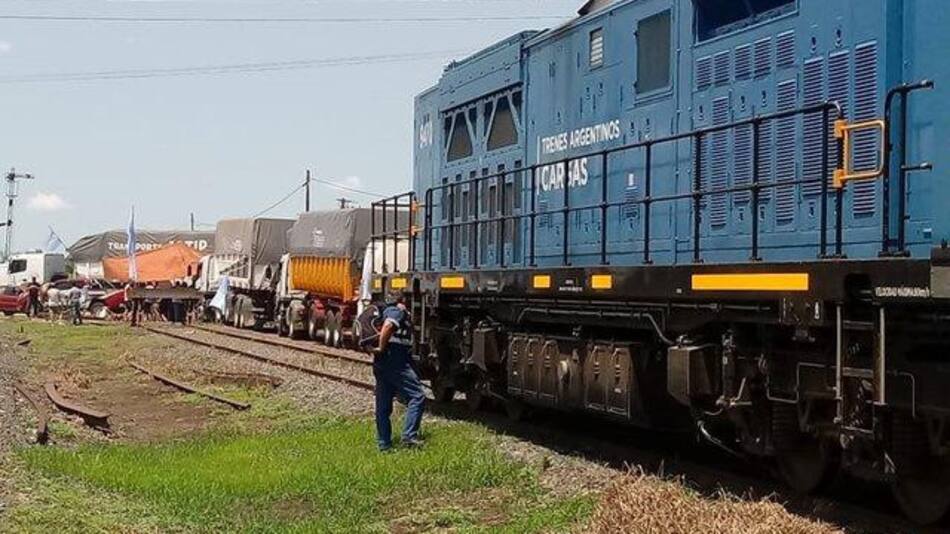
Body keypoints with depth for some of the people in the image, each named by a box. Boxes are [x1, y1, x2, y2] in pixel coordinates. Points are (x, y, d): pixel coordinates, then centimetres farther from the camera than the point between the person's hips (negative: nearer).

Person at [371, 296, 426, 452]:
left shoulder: (389, 310, 20)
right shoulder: (398, 311, -10)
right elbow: (387, 327, -27)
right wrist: (382, 348, -18)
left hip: (381, 363, 10)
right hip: (395, 363, -10)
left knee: (383, 406, 11)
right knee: (417, 396, -7)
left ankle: (384, 443, 16)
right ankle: (409, 436, -14)